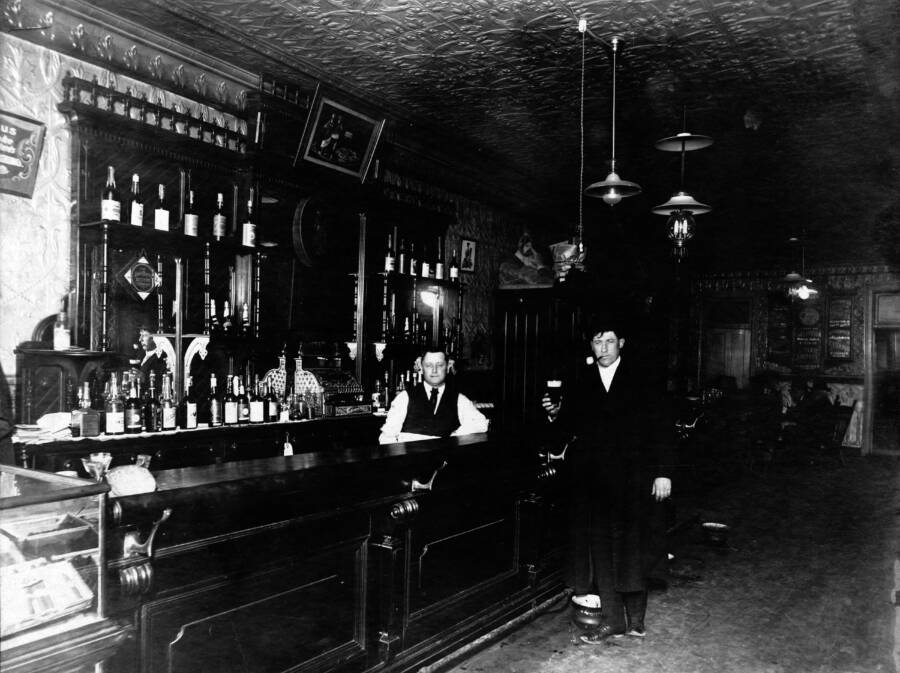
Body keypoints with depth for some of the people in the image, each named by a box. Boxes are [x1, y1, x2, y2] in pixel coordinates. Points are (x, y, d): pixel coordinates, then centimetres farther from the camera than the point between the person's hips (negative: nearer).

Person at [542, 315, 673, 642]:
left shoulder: (641, 380, -1)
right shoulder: (580, 382, 6)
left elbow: (662, 428, -2)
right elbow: (571, 428, 9)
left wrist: (662, 472, -7)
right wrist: (556, 413, -12)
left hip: (633, 478, -2)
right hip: (593, 479, 2)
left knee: (632, 548, 4)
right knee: (601, 548, 5)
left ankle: (635, 618, 19)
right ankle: (611, 619, 17)